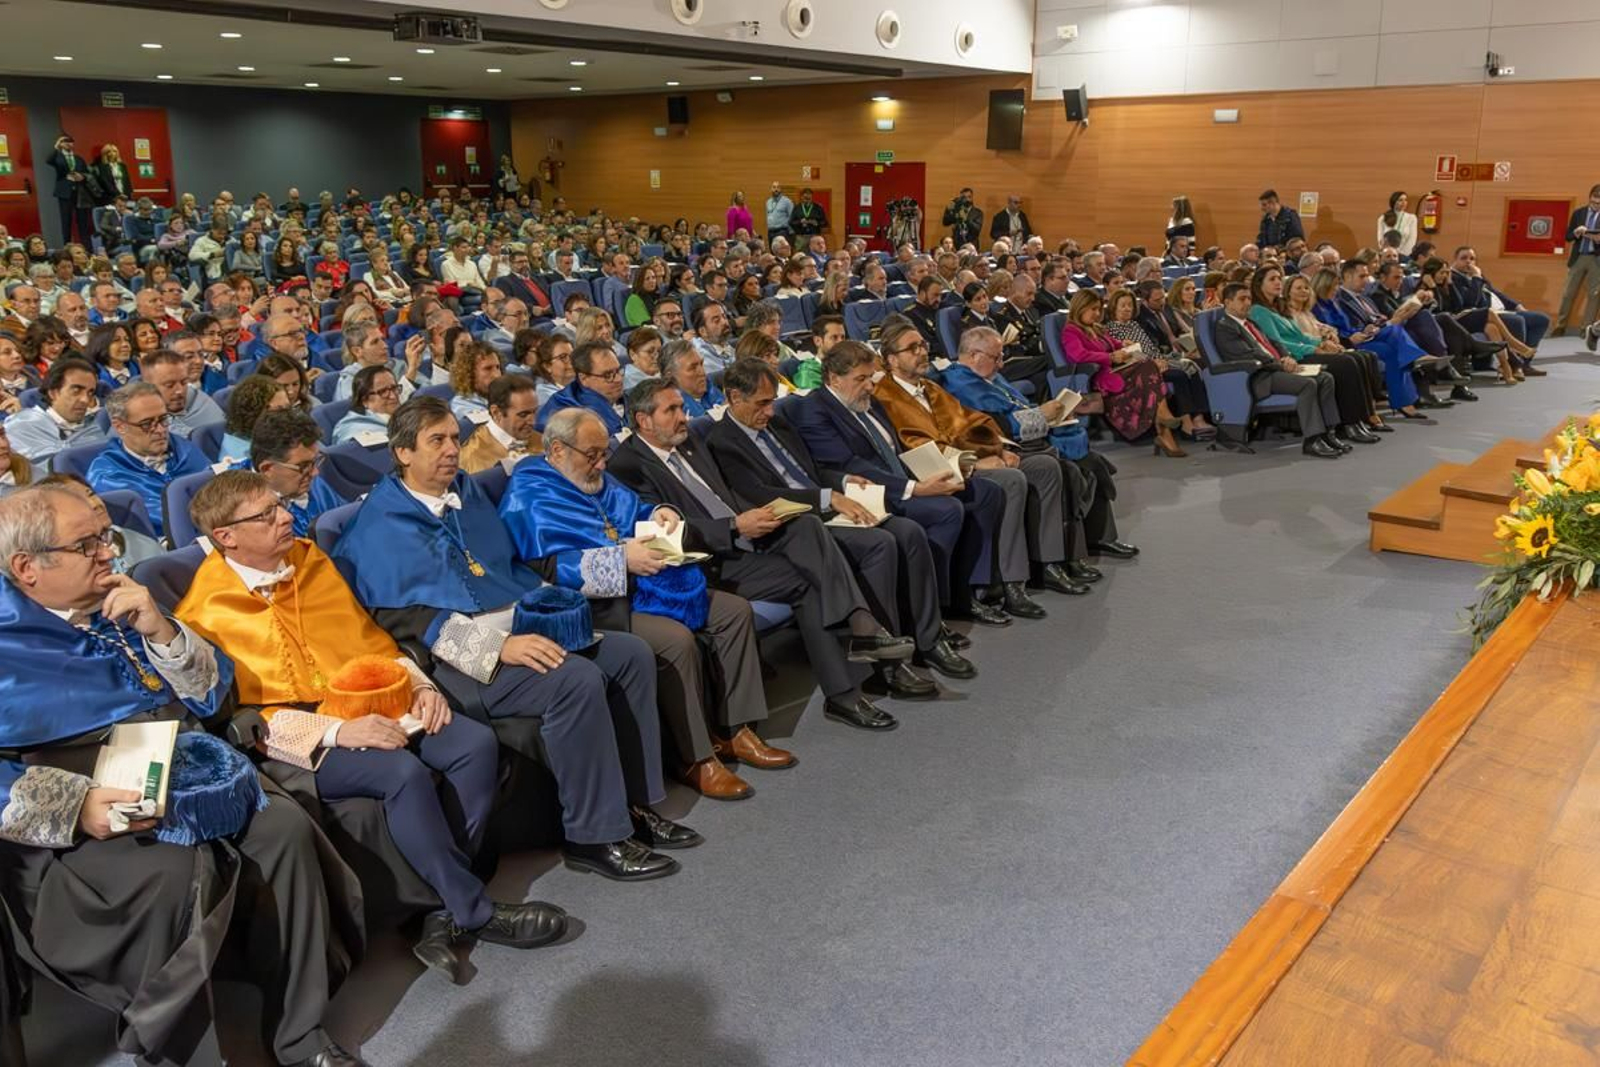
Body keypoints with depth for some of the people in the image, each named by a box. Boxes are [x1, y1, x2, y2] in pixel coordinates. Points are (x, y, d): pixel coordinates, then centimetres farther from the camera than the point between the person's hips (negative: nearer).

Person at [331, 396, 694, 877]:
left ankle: (634, 804, 2)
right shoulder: (382, 525, -7)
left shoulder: (468, 492, 17)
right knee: (575, 680, -30)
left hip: (522, 626, 9)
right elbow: (411, 617, -16)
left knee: (632, 654, -4)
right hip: (457, 656, -8)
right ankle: (594, 836, -17)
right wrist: (498, 647, -25)